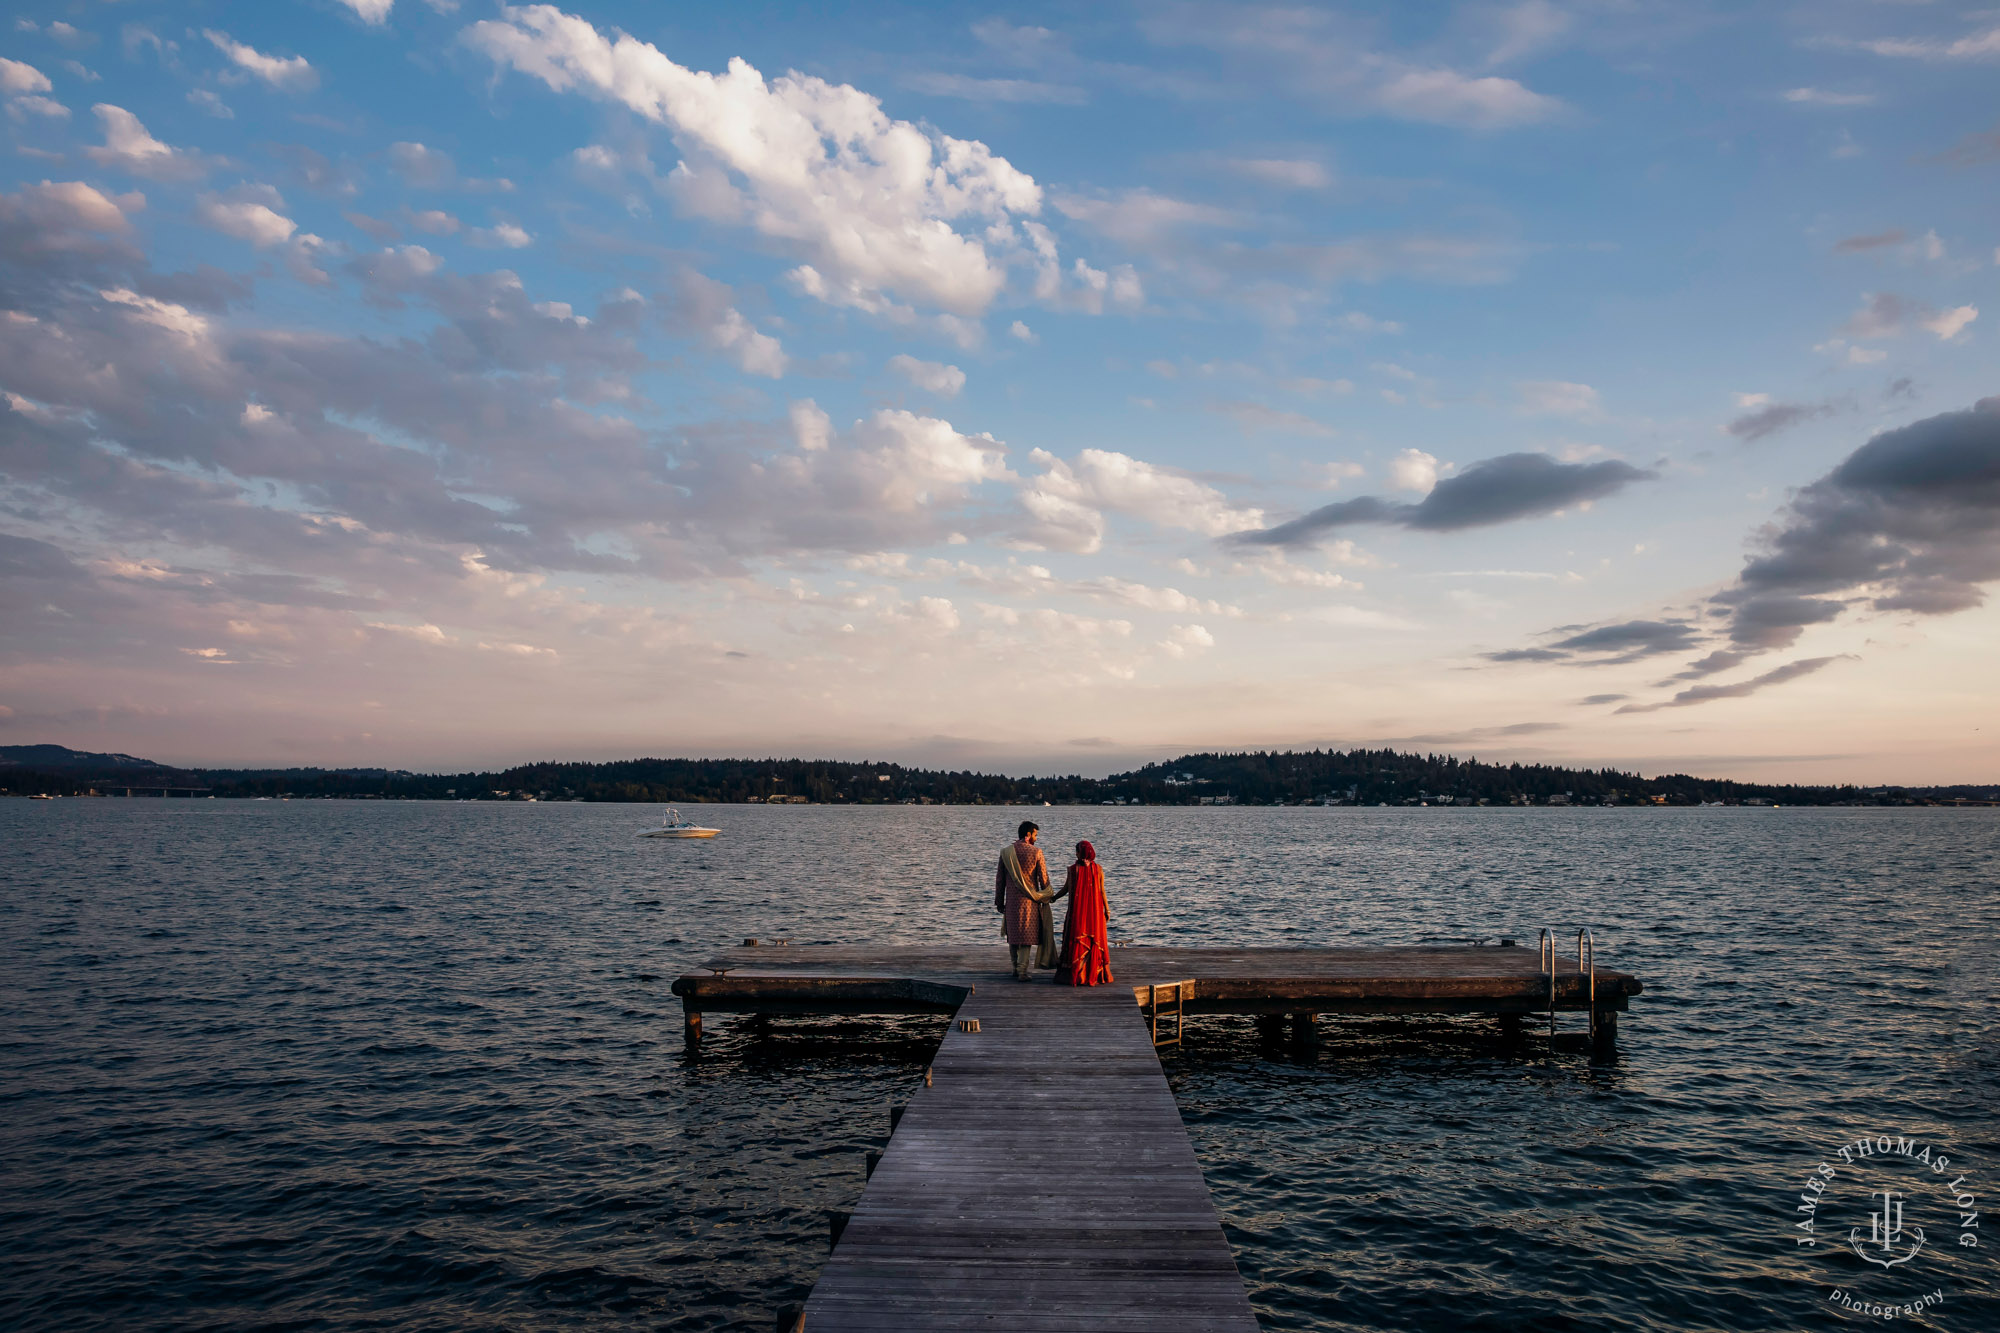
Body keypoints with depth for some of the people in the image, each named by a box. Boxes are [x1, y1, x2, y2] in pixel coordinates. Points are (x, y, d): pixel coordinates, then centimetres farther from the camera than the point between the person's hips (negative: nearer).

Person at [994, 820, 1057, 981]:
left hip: (1011, 900, 3)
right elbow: (1043, 878, -3)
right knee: (1026, 936, 2)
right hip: (1029, 901, -3)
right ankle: (1022, 971, -4)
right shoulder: (1036, 852, -8)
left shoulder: (1006, 852, 1)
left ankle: (1016, 968, 22)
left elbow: (1000, 878, 4)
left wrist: (999, 901, 11)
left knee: (1013, 934, 15)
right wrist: (1047, 898, 10)